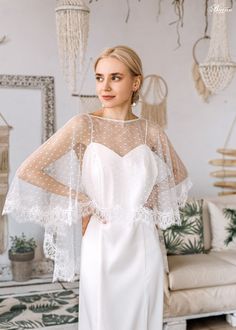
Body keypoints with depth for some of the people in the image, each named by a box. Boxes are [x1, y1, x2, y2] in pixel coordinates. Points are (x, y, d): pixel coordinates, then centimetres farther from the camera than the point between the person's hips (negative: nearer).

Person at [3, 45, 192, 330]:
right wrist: (84, 204, -10)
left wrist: (152, 207, 7)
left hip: (143, 247, 3)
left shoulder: (152, 132, 1)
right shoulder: (83, 126, -8)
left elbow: (178, 175, 19)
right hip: (102, 245, -2)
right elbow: (29, 171, -12)